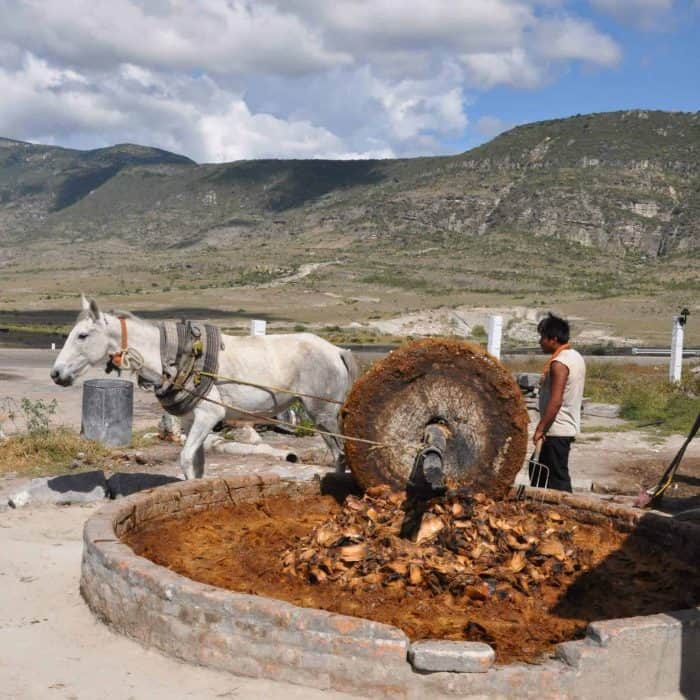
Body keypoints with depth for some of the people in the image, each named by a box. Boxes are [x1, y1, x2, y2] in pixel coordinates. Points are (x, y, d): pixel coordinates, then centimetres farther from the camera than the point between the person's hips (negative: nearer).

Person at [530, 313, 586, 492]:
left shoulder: (559, 363, -20)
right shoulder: (576, 357, 11)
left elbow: (555, 401, -25)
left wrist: (540, 428, -20)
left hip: (557, 431, -10)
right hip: (569, 426, 10)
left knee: (557, 478, -3)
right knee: (537, 470, 19)